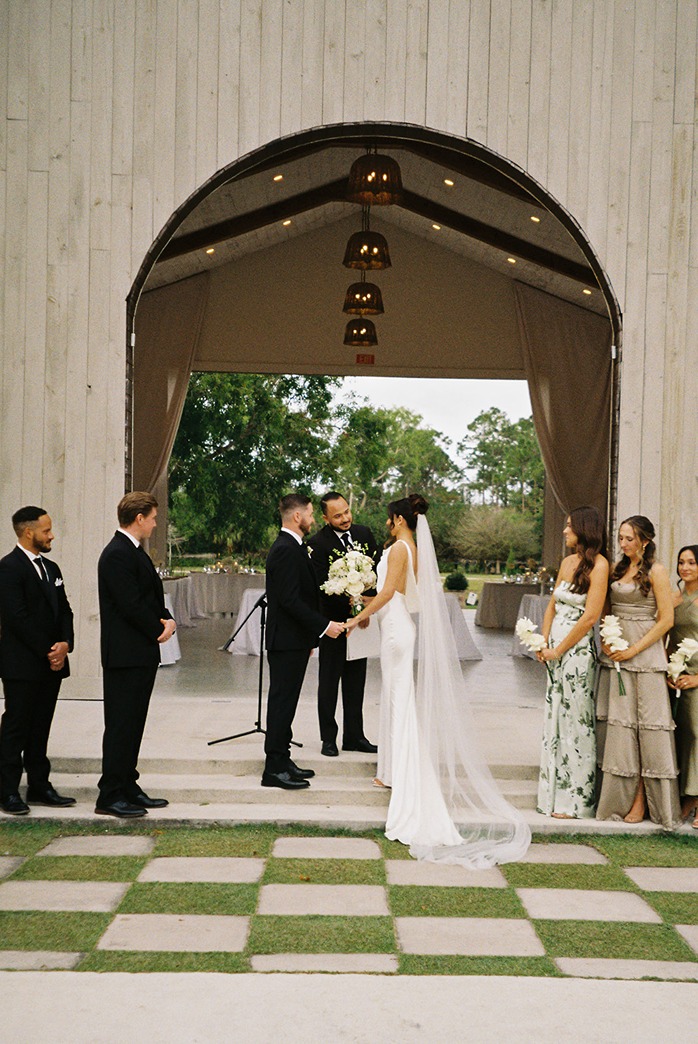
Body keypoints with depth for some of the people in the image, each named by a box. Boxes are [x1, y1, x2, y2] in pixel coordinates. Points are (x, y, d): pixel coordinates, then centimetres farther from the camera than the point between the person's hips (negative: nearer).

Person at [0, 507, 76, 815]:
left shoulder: (51, 568, 16)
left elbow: (64, 610, 15)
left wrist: (65, 644, -4)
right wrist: (48, 651, -14)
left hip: (51, 663, 8)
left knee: (40, 728, 12)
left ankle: (39, 787, 18)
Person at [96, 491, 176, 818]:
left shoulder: (134, 552, 17)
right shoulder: (117, 555, -16)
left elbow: (152, 597, 19)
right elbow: (131, 605, -21)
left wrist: (167, 619, 0)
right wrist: (159, 630, -8)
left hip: (142, 654, 10)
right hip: (125, 655, -10)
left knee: (133, 724, 14)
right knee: (120, 725, -6)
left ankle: (128, 789, 21)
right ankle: (110, 797, -1)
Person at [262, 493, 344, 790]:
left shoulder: (292, 547, 15)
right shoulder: (286, 550, -18)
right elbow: (290, 600, -24)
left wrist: (311, 634, 20)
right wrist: (324, 625, -21)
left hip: (294, 638, 10)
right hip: (287, 640, -10)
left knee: (285, 702, 14)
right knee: (282, 701, -6)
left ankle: (282, 760, 21)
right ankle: (274, 768, -2)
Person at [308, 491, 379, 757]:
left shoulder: (364, 533, 3)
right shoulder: (318, 543, -14)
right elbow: (323, 585, -19)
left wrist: (368, 602, -15)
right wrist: (351, 602, -28)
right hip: (334, 620, -5)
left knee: (356, 682, 13)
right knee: (329, 682, 6)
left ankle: (354, 736, 22)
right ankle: (328, 739, 14)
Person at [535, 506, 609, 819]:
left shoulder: (598, 564, -12)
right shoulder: (568, 561, 11)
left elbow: (589, 617, -16)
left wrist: (558, 650, -11)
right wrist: (544, 643, 2)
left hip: (577, 650, -7)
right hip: (555, 651, 8)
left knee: (575, 722, 0)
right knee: (555, 720, 12)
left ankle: (575, 801, 9)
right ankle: (555, 794, 21)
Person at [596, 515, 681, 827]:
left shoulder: (655, 571, -6)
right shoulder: (617, 569, 12)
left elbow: (666, 619, -9)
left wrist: (633, 649, -12)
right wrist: (605, 638, 1)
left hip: (644, 653, -6)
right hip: (614, 652, 6)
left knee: (645, 724, -4)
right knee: (617, 723, 6)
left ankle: (640, 801, 1)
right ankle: (619, 798, 12)